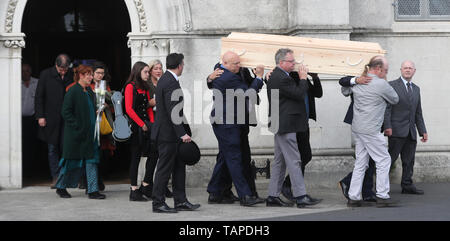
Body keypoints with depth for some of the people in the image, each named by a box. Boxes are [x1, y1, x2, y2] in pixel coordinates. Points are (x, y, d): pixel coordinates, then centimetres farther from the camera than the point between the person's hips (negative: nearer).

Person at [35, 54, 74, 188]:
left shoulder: (73, 75, 0)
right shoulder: (45, 75, -2)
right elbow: (39, 96, 1)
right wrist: (40, 116, -5)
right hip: (51, 120, 0)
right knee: (53, 149, 5)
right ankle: (56, 178, 12)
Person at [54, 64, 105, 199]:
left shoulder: (90, 92, 13)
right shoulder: (73, 91, -11)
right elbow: (65, 112, -15)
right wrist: (77, 126, -18)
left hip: (90, 133, 7)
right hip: (75, 134, -7)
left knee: (92, 160, 2)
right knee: (72, 161, 3)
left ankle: (93, 191, 2)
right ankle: (60, 187, 21)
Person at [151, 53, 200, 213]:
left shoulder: (165, 79, 15)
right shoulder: (171, 82, -17)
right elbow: (173, 111, -23)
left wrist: (184, 130, 21)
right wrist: (182, 133, -22)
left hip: (170, 134, 10)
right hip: (168, 133, -10)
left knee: (179, 166, 12)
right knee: (165, 168, -3)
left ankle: (180, 201, 17)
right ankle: (158, 203, 5)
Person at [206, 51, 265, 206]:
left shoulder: (218, 70, 11)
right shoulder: (229, 78, -19)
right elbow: (248, 94, -16)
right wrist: (259, 77, -6)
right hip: (227, 123, -11)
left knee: (225, 158, 13)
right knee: (234, 158, -9)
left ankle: (215, 194, 18)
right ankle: (245, 195, -8)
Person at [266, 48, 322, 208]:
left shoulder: (276, 76, 15)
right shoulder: (281, 78, -18)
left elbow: (295, 92, 19)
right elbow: (299, 94, -17)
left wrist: (301, 78, 11)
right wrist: (303, 78, -5)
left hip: (281, 126, 11)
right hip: (285, 126, -11)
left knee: (279, 162, 12)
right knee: (294, 161, -8)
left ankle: (273, 196, 15)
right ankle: (300, 196, -5)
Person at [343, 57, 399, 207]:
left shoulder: (358, 82, 8)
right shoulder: (381, 84, -12)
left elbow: (344, 91, 28)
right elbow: (395, 100, 4)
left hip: (357, 128, 8)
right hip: (370, 130, -7)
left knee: (360, 163, 11)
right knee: (383, 160, 3)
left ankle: (353, 197, 10)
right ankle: (382, 196, 4)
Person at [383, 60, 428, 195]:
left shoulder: (416, 89, 19)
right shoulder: (392, 85, 0)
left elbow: (418, 113, 21)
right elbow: (387, 107, -8)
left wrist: (423, 131, 15)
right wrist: (387, 126, -17)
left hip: (411, 132, 6)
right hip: (397, 130, -6)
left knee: (409, 161, 6)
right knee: (391, 157, -8)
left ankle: (407, 186, 12)